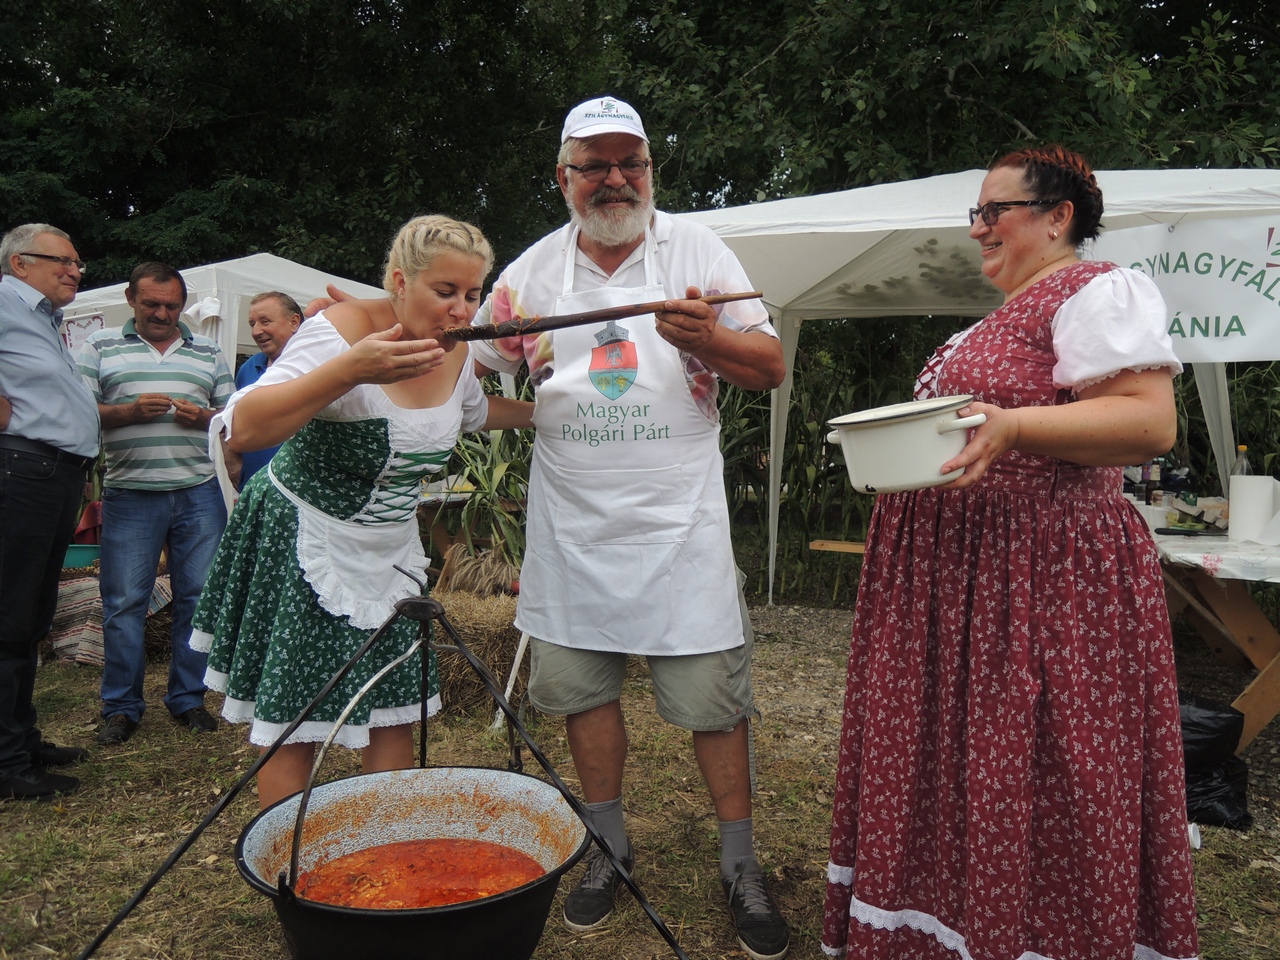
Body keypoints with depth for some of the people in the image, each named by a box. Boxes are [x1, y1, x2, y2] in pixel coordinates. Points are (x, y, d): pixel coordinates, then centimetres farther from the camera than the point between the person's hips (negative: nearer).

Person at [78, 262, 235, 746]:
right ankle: (121, 706, 14)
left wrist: (204, 417, -6)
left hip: (199, 493, 2)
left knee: (198, 597, 4)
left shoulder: (208, 352, 15)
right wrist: (131, 411, -13)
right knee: (124, 602, 1)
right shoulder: (101, 347, 10)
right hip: (130, 494, -1)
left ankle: (188, 699, 17)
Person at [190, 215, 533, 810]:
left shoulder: (454, 352, -1)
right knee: (292, 728, 1)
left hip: (390, 554, 7)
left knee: (395, 717, 10)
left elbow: (475, 410, 24)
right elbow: (242, 430, -33)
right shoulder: (342, 330, -23)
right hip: (301, 546, -6)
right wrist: (348, 371, -42)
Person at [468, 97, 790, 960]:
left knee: (712, 688, 0)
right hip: (572, 521, 3)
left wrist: (708, 338, -19)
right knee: (583, 680, 10)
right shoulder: (534, 269, 8)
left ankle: (741, 863, 19)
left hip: (680, 517, -2)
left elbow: (771, 368, -2)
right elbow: (472, 366, 15)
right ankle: (609, 844, 30)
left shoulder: (698, 249, 2)